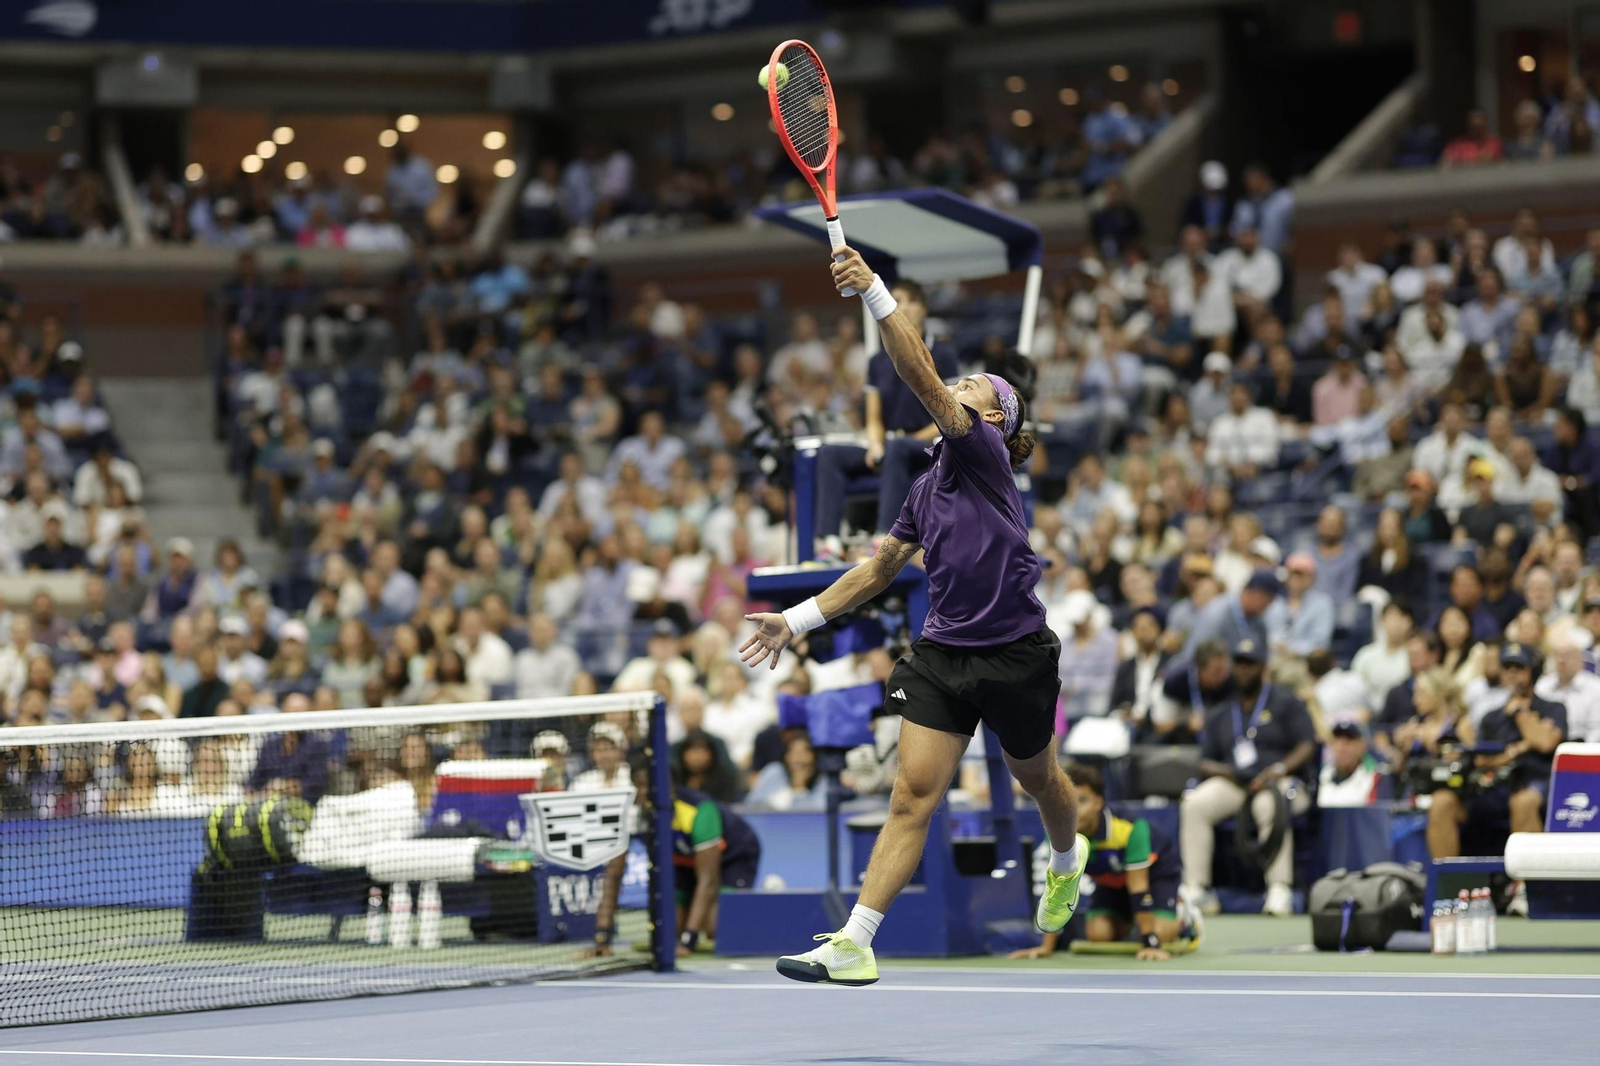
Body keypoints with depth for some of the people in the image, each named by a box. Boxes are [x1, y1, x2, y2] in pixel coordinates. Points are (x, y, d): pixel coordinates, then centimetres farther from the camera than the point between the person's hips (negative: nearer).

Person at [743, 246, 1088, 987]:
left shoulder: (983, 449, -10)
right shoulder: (928, 488, 11)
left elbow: (922, 377, -24)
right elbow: (878, 571, 19)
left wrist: (874, 293, -33)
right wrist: (797, 620, 13)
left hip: (1015, 654, -5)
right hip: (942, 655, 5)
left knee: (1036, 779, 19)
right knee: (913, 793, -7)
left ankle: (1067, 859, 54)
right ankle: (855, 945, -17)